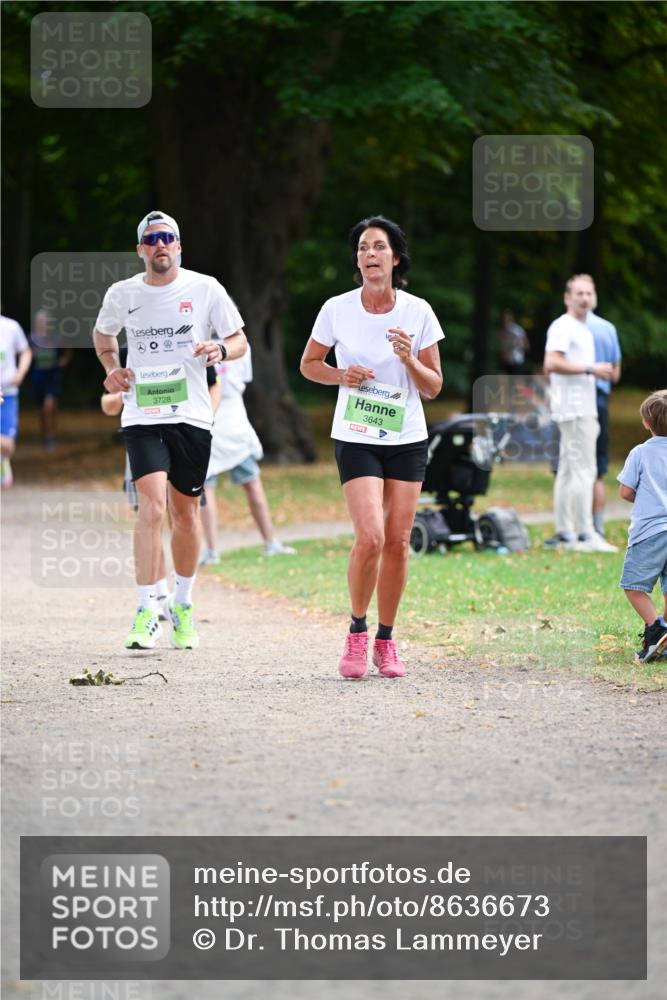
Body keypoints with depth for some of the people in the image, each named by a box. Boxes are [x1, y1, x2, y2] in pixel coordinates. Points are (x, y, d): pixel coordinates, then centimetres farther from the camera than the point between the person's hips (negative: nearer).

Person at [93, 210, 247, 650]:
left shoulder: (205, 288, 0)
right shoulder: (122, 293, 3)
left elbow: (240, 340, 6)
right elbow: (103, 333, 24)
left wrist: (222, 350, -16)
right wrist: (112, 368, 5)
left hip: (192, 415, 1)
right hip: (143, 416, -1)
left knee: (186, 513, 10)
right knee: (152, 506, -17)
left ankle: (183, 606, 28)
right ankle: (147, 612, -17)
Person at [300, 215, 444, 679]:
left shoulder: (418, 312, -3)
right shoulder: (337, 310, -5)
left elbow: (433, 387, 2)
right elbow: (309, 363, 10)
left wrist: (409, 360, -17)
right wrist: (342, 376, -10)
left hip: (407, 439, 2)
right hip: (356, 439, -2)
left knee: (397, 543, 0)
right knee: (371, 537, -17)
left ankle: (386, 641, 15)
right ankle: (357, 634, 3)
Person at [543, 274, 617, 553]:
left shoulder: (583, 329, 20)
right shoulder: (563, 327, -11)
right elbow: (552, 363, -22)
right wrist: (591, 369, -20)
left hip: (584, 409, 10)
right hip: (574, 410, -10)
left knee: (568, 472, 10)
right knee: (583, 470, -12)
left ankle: (564, 534, 13)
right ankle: (585, 534, -13)